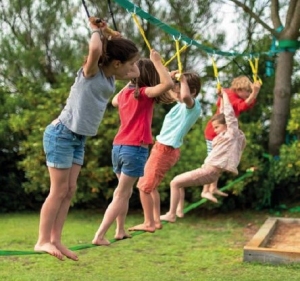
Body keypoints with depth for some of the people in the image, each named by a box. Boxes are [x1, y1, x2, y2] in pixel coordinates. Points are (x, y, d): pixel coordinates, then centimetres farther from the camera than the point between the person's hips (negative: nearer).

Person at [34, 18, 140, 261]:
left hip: (79, 139, 8)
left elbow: (136, 74, 22)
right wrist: (97, 31, -13)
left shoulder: (111, 78, 8)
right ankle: (43, 241, 3)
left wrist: (117, 39, 13)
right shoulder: (91, 72, -14)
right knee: (59, 190, -5)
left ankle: (55, 240, 10)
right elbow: (95, 49, -36)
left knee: (70, 190, 5)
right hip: (61, 134, -8)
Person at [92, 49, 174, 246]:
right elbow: (168, 84, -26)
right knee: (121, 195, -2)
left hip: (118, 147, 7)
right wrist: (157, 62, -14)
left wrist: (130, 83, 35)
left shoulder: (125, 93, 12)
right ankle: (99, 236, -6)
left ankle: (121, 231, 32)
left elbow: (114, 101, 37)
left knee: (125, 191, 23)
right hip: (135, 149, -7)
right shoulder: (144, 93, -9)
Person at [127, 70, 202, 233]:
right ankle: (156, 221, 23)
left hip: (165, 149, -10)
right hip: (163, 147, 10)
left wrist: (183, 80, -25)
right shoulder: (183, 104, 10)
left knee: (144, 186, -3)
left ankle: (149, 223, 4)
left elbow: (185, 96, -42)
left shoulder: (193, 105, -16)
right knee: (151, 186, 19)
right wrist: (170, 78, 8)